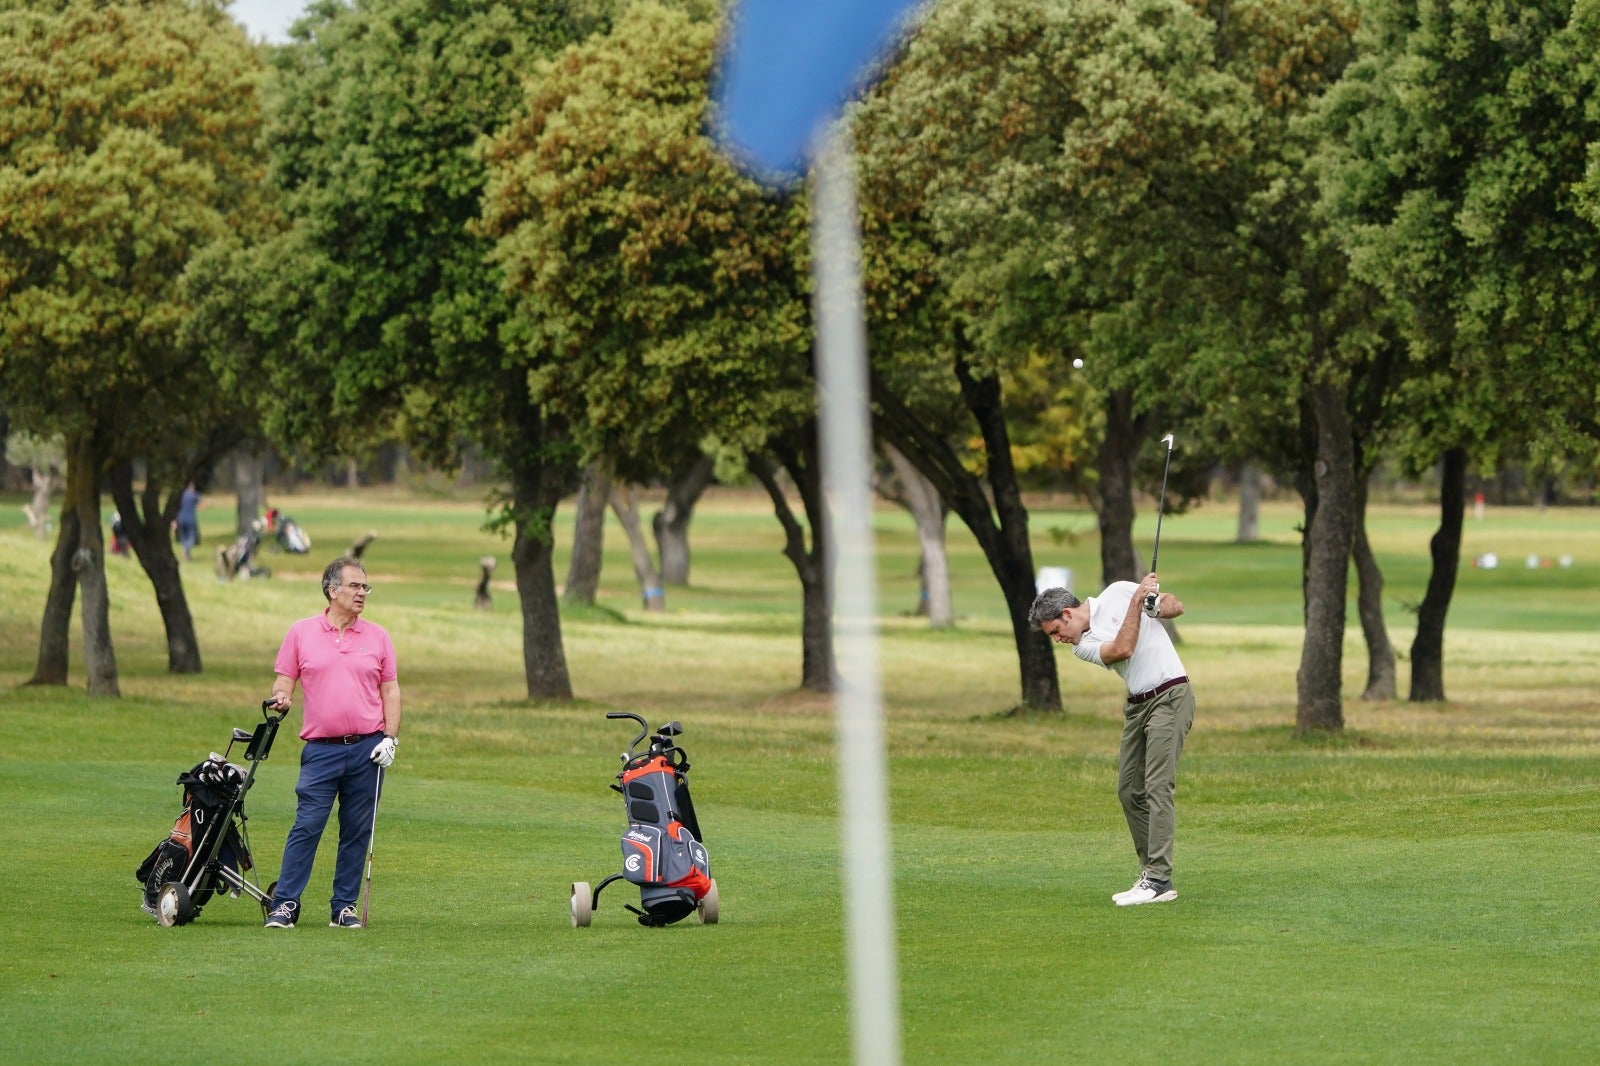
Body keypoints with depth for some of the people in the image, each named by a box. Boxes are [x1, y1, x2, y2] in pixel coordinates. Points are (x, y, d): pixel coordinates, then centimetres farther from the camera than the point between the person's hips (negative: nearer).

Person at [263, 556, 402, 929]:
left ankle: (345, 907, 10)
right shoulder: (301, 633, 5)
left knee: (357, 831, 4)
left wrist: (390, 738, -1)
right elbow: (284, 681, 7)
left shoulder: (377, 637, 9)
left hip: (368, 749, 2)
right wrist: (281, 698, -16)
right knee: (306, 826, -8)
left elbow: (391, 691, 9)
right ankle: (285, 905, -4)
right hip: (321, 748, -2)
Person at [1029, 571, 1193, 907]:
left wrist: (1157, 605, -17)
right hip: (1137, 704, 7)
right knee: (1129, 791, 5)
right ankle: (1151, 873, 11)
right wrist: (1137, 600, -15)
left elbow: (1176, 606, 4)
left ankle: (1159, 881, -17)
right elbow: (1121, 650, -13)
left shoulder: (1118, 592, -1)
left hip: (1170, 696, -7)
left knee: (1158, 787, -13)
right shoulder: (1082, 647, 6)